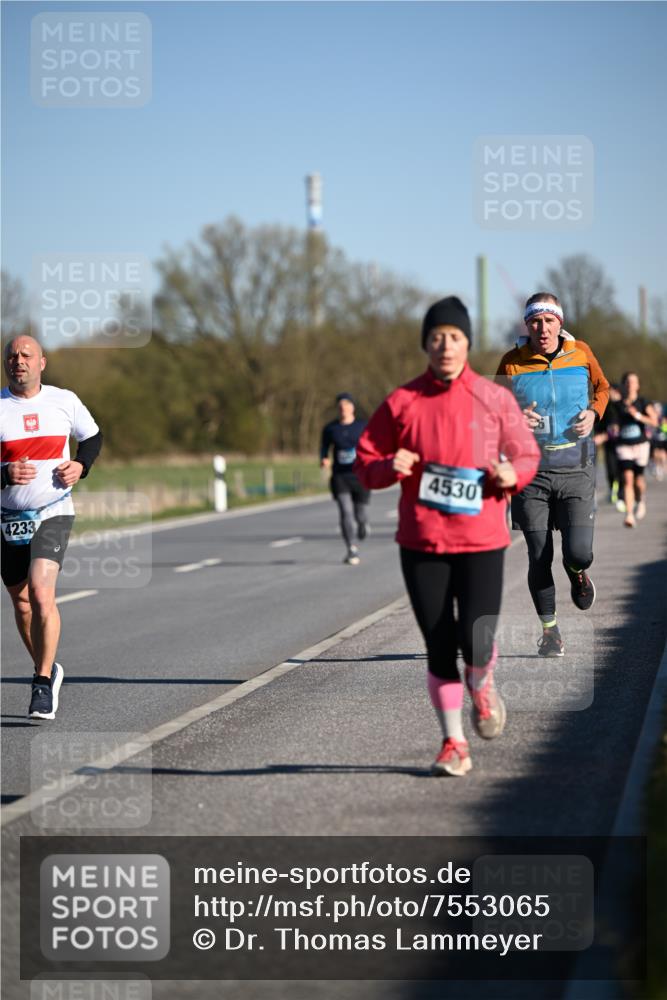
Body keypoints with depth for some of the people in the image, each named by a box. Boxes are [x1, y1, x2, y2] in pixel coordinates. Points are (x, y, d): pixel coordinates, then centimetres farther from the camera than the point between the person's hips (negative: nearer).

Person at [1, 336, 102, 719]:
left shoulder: (64, 400, 2)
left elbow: (93, 436, 18)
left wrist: (81, 465, -1)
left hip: (53, 514, -2)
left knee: (41, 594, -19)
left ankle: (43, 684, -12)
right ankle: (48, 670, 33)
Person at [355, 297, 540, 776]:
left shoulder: (495, 399, 1)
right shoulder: (402, 401, 1)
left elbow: (528, 454, 9)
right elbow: (366, 462, 7)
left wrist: (513, 473, -13)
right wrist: (391, 467, -15)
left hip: (482, 541, -1)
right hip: (422, 543, 1)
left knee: (476, 641, -12)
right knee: (439, 647, 2)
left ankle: (482, 687, 25)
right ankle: (454, 744, 17)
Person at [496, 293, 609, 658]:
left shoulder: (580, 353, 2)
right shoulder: (511, 363, -2)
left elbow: (602, 387, 21)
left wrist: (593, 413, 0)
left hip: (575, 466, 0)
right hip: (531, 467, 0)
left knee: (578, 552, -11)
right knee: (539, 557, 0)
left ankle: (577, 574, 28)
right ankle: (549, 629, 19)